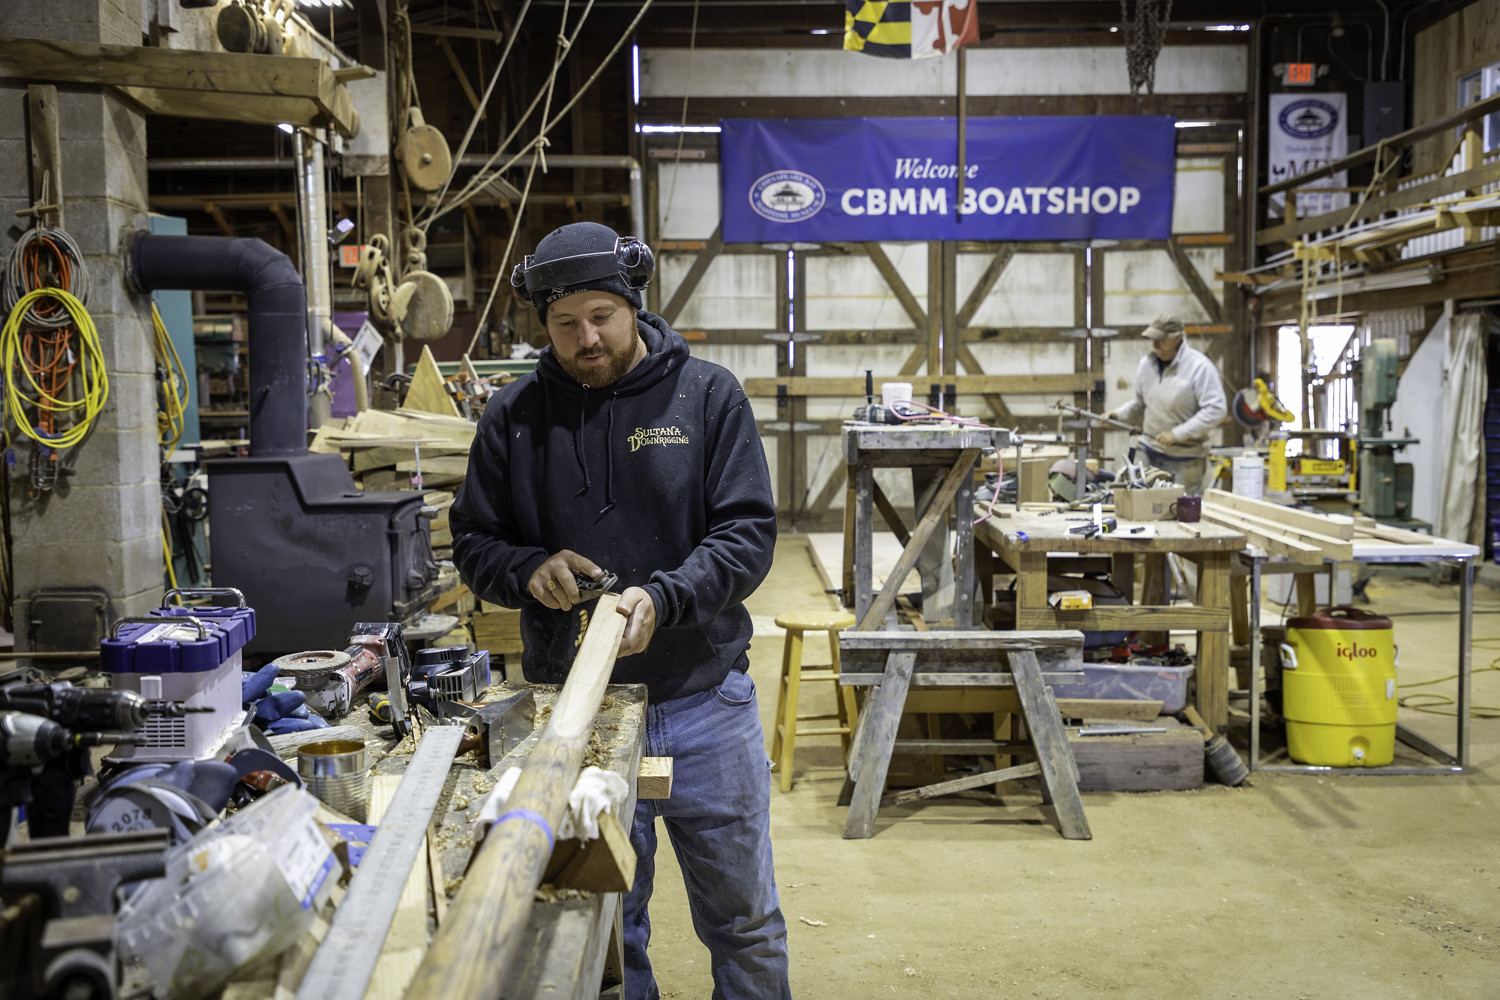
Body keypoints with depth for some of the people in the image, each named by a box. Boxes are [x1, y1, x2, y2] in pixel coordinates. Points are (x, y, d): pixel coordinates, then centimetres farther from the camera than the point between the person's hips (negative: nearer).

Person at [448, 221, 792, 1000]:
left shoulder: (709, 395, -1)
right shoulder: (513, 416, 3)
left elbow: (748, 531, -7)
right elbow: (473, 543, 9)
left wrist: (662, 597, -23)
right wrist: (530, 569, -13)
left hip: (705, 699, -1)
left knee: (743, 920, 13)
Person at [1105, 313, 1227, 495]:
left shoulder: (1199, 367, -14)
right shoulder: (1146, 364, 6)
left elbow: (1216, 410, -18)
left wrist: (1177, 434, -20)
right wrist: (1118, 414, -1)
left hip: (1186, 459, -5)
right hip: (1150, 452, 5)